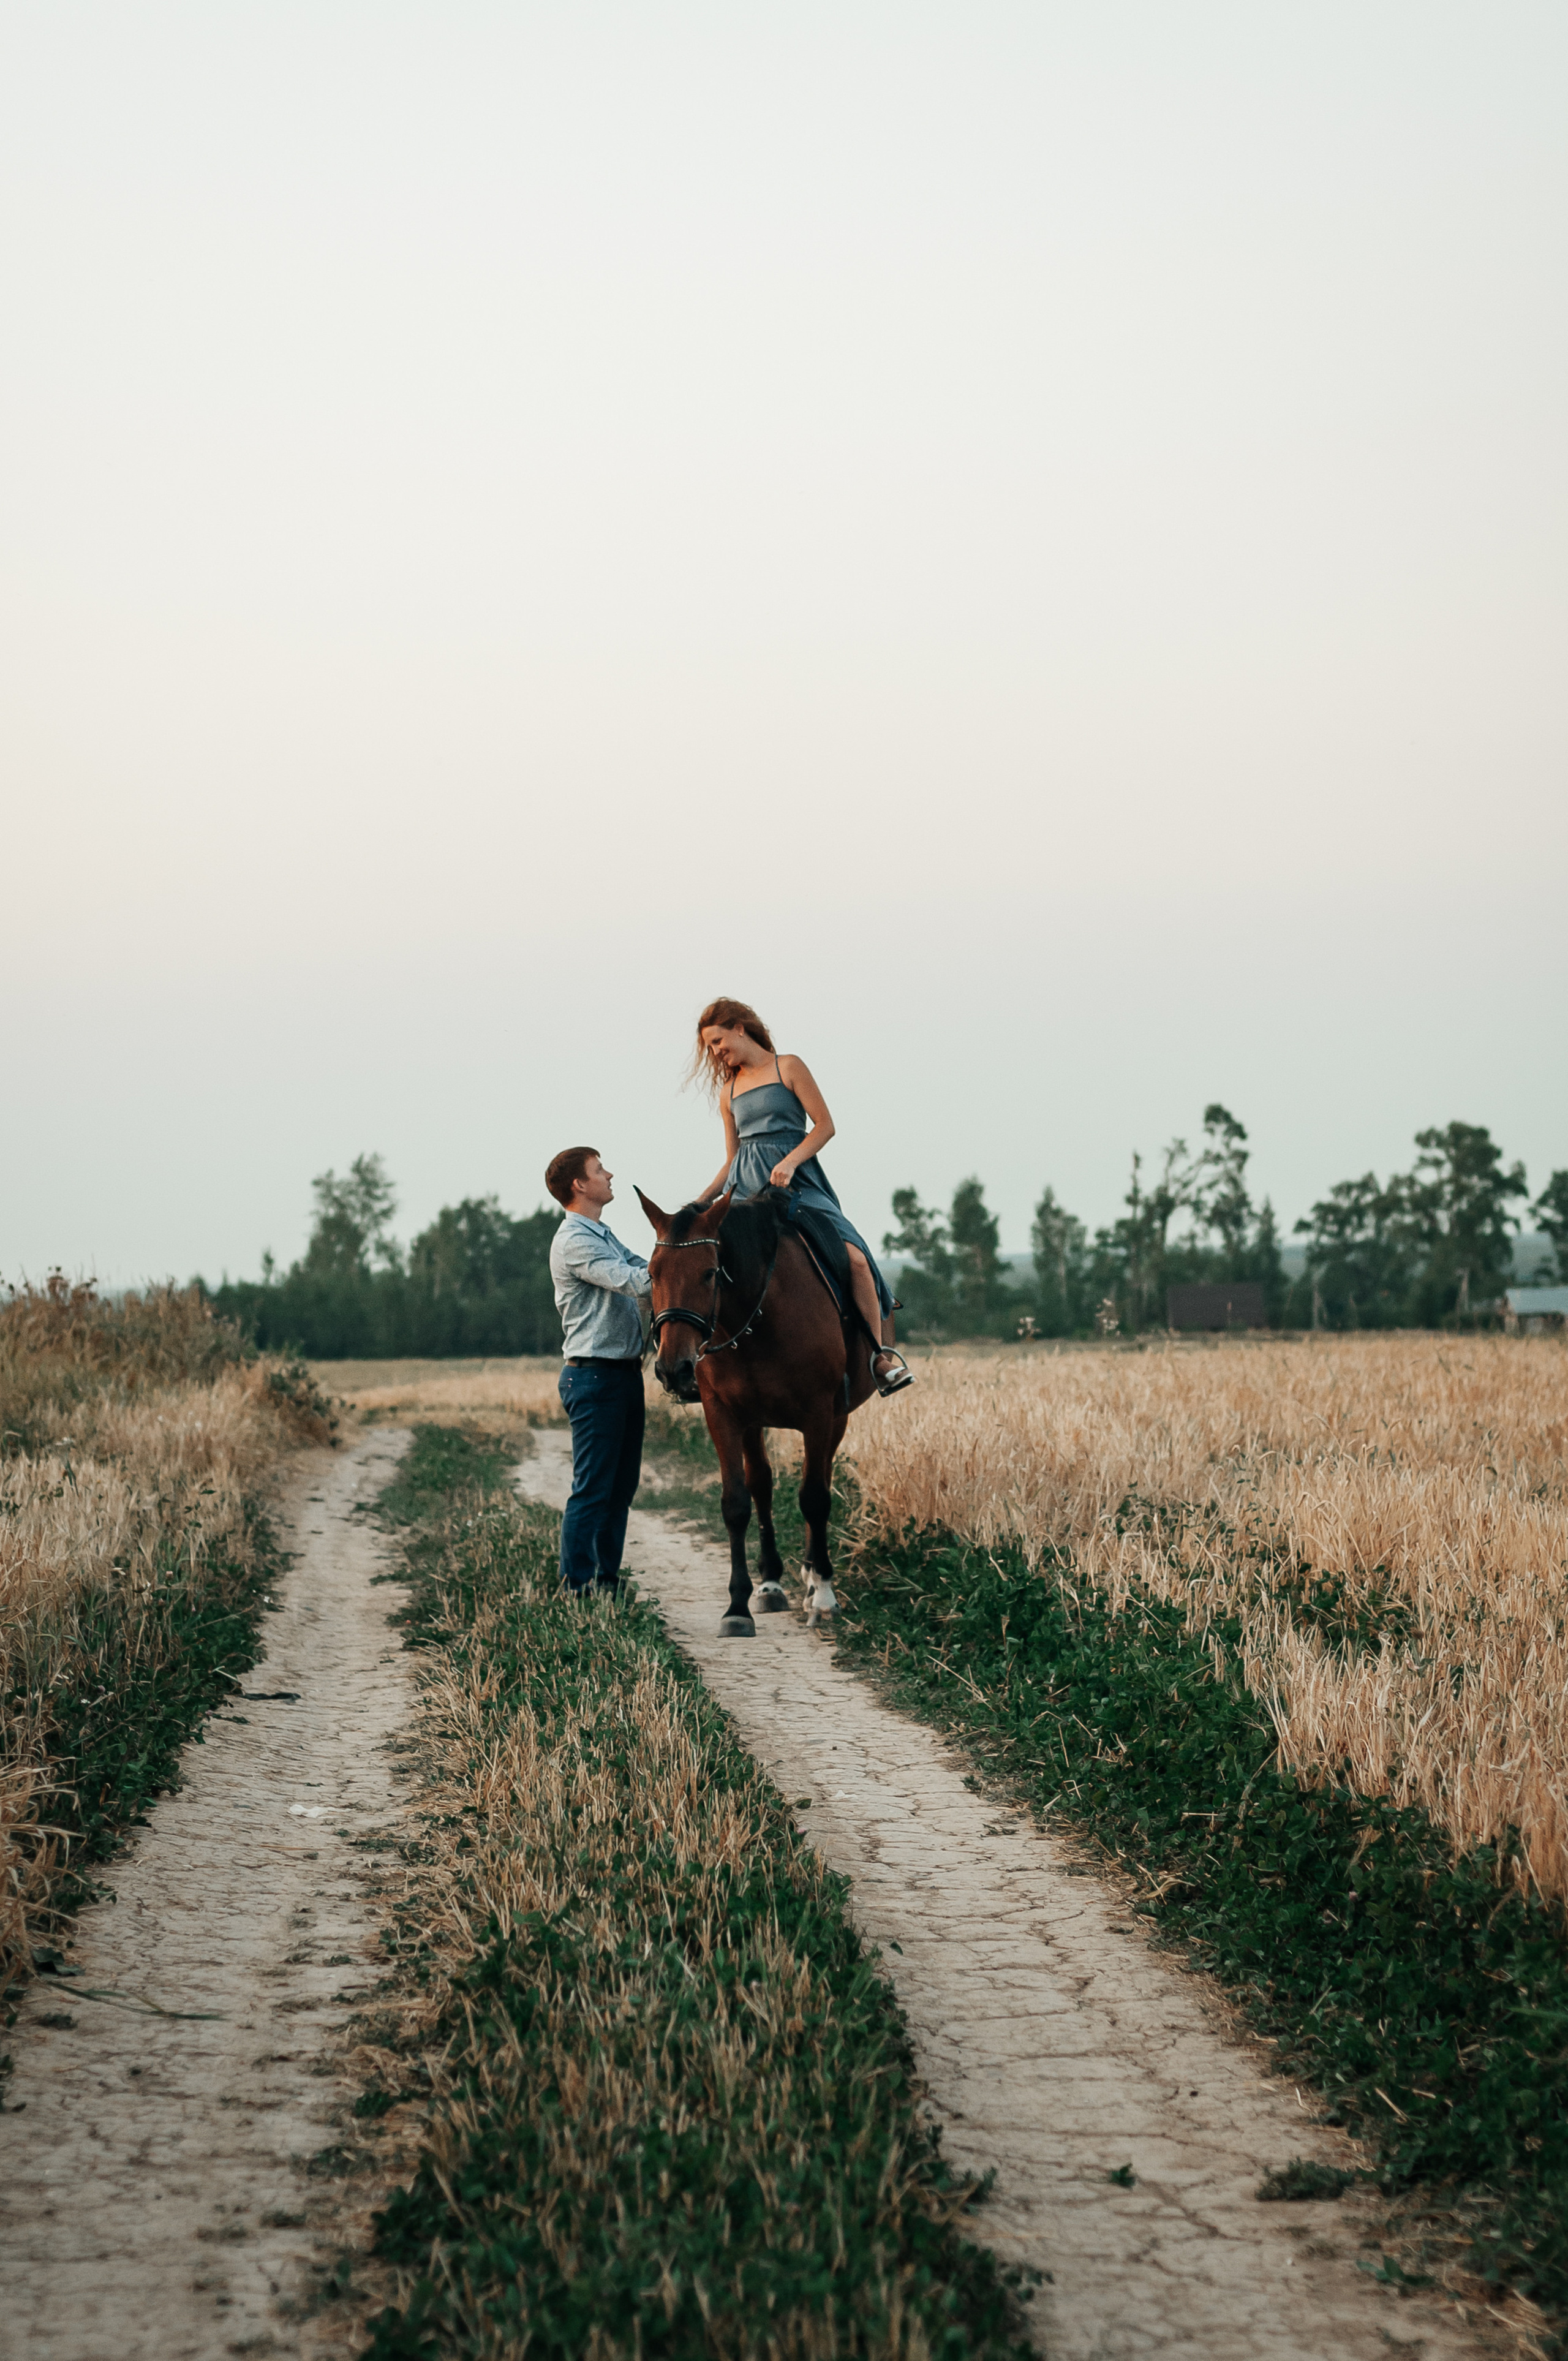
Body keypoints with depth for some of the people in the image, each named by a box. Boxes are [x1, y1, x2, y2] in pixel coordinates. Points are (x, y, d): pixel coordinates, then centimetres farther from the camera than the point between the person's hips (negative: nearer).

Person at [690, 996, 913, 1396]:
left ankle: (881, 1353, -14)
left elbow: (825, 1125, -2)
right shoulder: (728, 1091, 20)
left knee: (853, 1257, -24)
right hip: (747, 1187, 5)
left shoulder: (788, 1068, 5)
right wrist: (701, 1203, 8)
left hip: (796, 1182, -4)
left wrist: (789, 1162, -16)